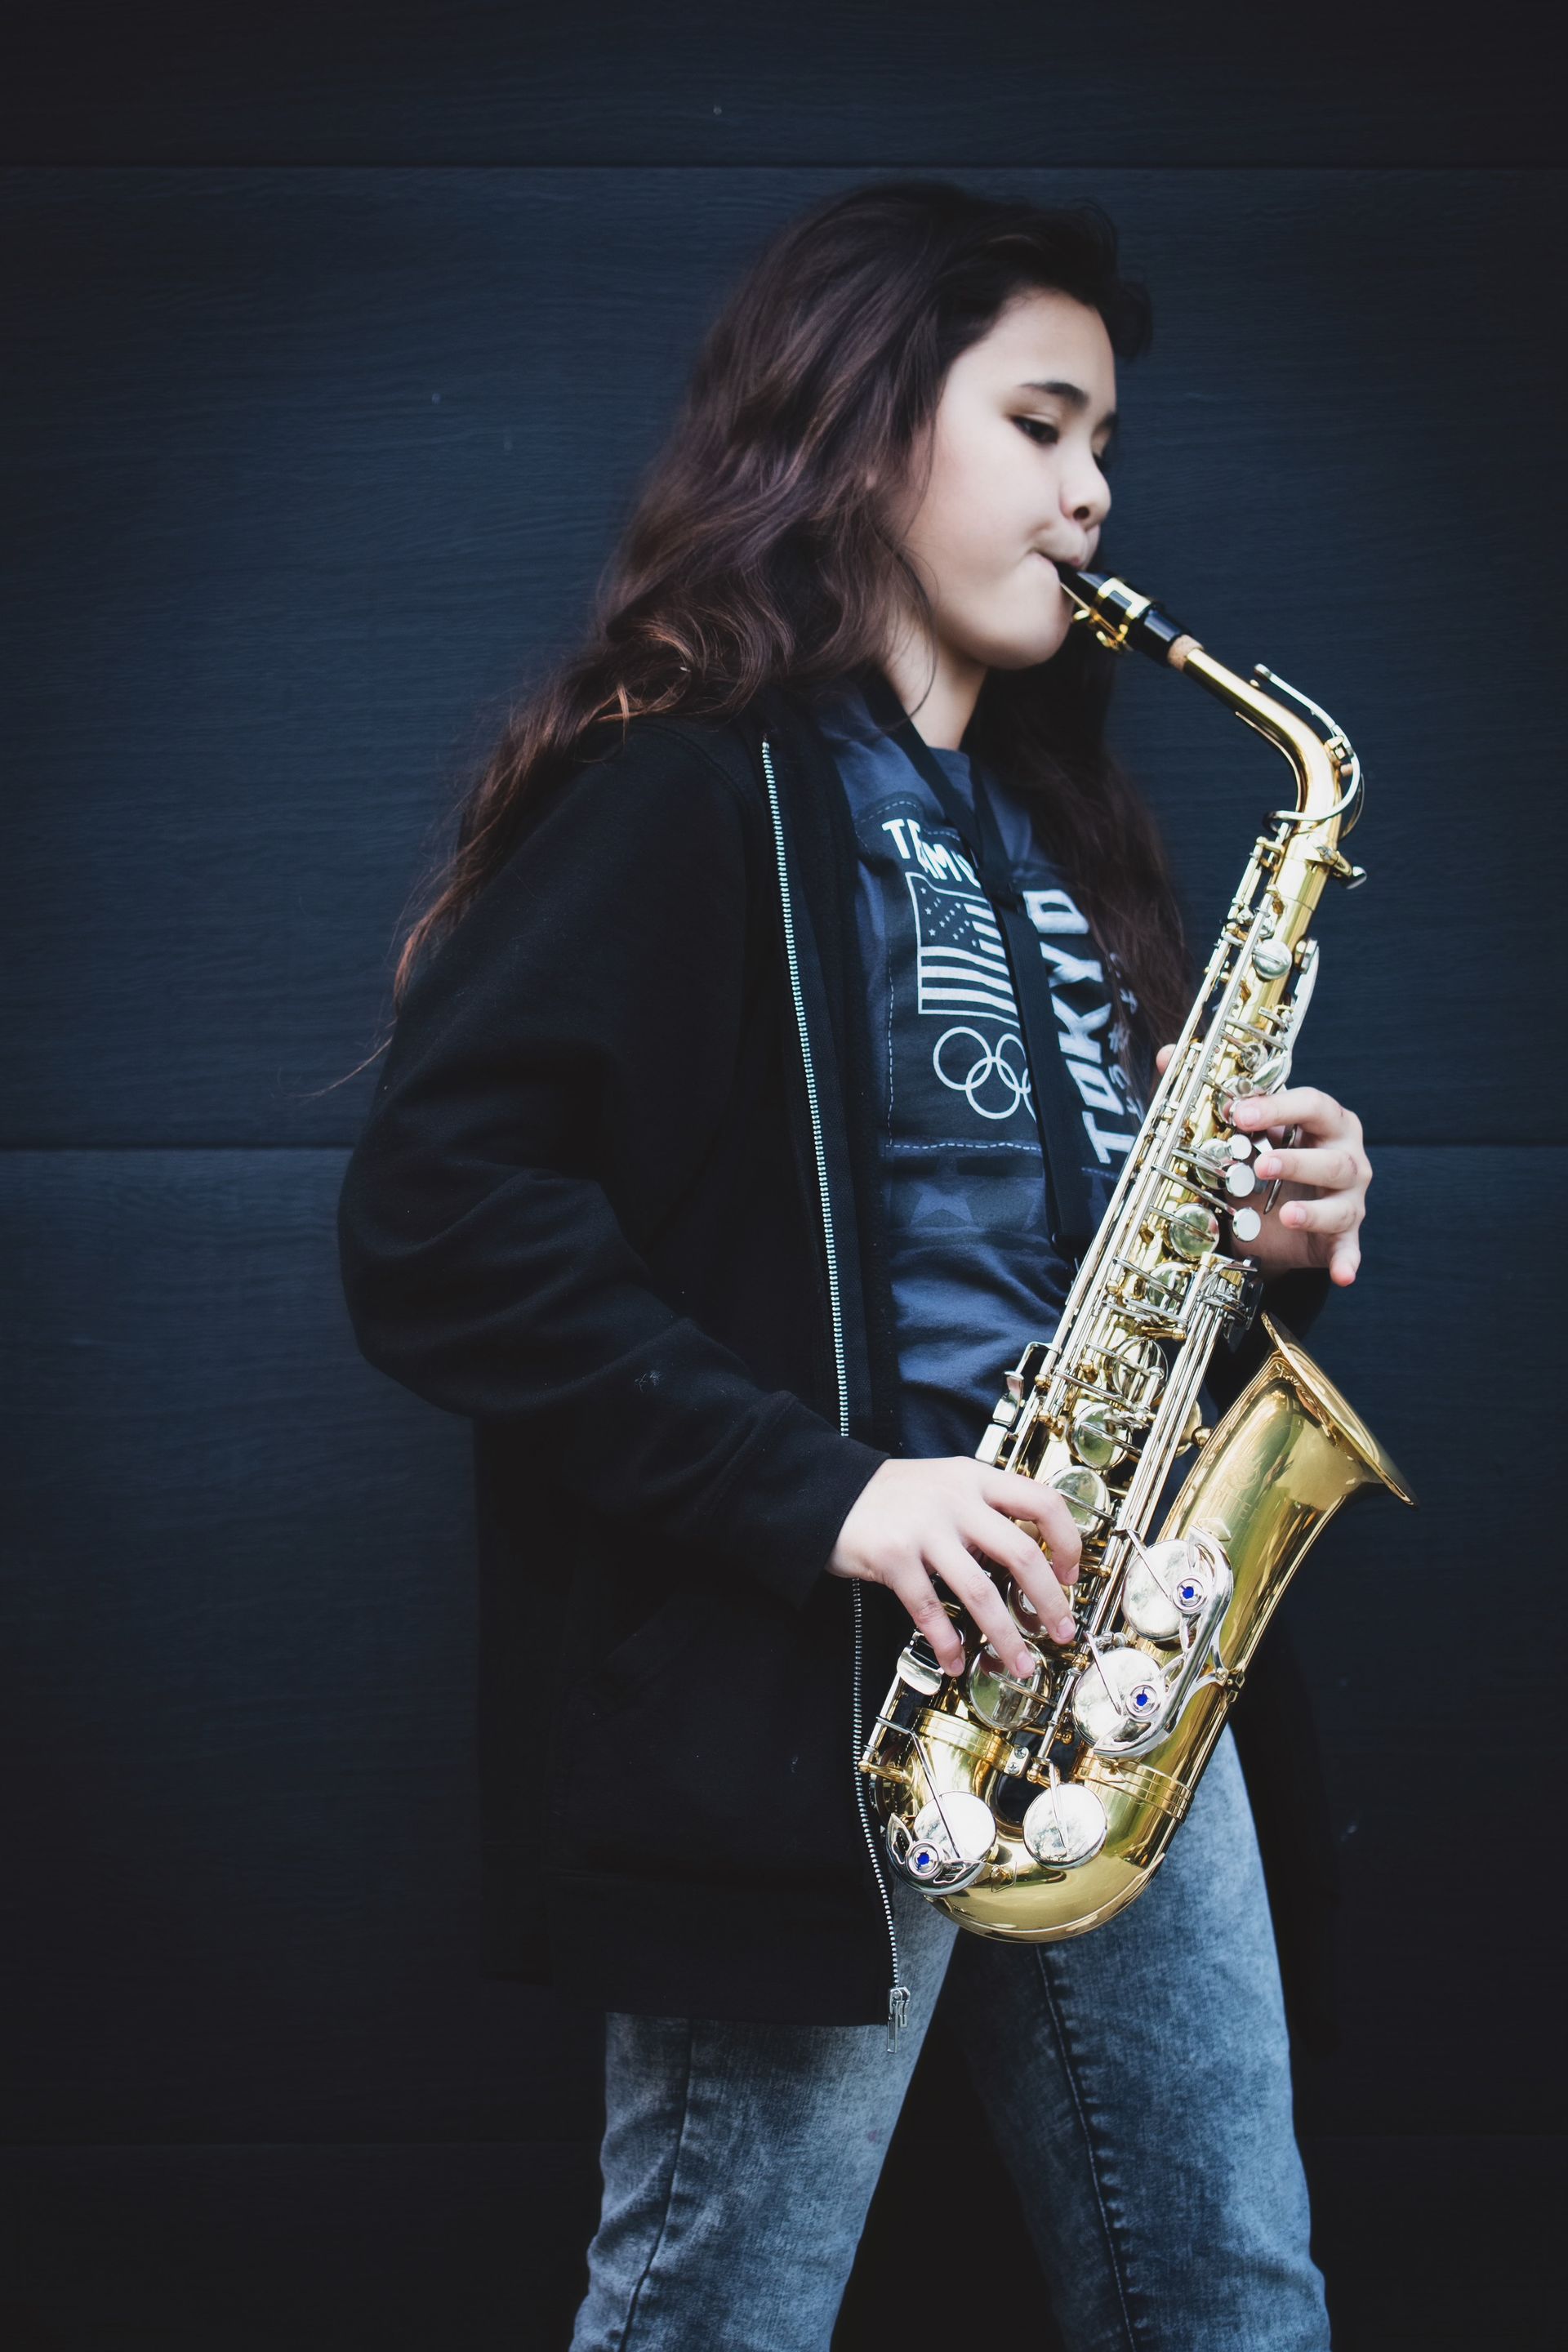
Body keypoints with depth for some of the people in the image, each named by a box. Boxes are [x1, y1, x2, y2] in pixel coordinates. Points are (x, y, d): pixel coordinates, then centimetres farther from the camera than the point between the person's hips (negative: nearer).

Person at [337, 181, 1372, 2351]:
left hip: (1109, 1664, 8)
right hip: (798, 1702, -8)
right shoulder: (686, 792, -8)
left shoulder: (1052, 818, 18)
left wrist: (1270, 1229, 2)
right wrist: (816, 1493, -23)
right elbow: (434, 1219, -18)